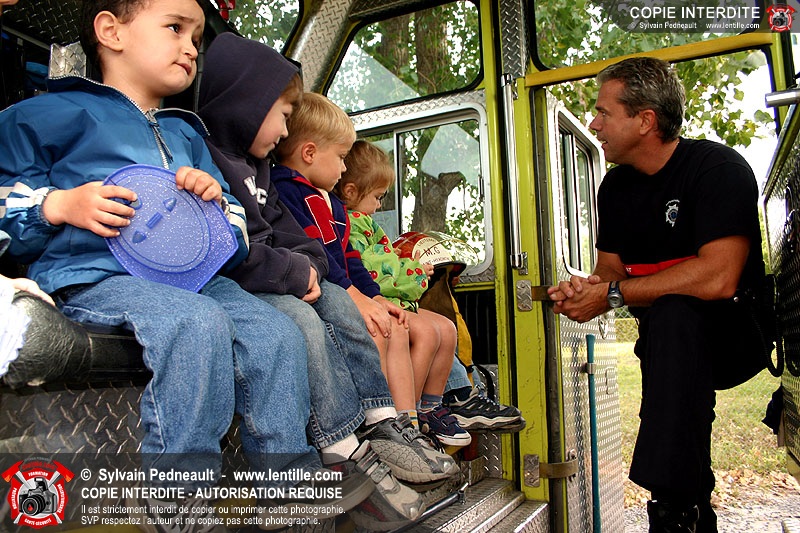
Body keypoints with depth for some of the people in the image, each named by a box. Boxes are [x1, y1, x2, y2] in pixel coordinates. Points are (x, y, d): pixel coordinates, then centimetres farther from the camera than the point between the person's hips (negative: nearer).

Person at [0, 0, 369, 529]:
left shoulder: (187, 133, 27)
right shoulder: (59, 112, 8)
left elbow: (235, 224, 31)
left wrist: (216, 195, 8)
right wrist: (59, 204, -10)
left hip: (188, 274, 7)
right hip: (95, 276, -6)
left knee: (276, 331, -15)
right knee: (198, 325, -35)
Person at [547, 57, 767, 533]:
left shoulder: (718, 168, -14)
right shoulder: (617, 185, 6)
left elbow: (718, 278, -27)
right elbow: (610, 269, 8)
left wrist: (613, 294, -22)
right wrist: (586, 288, -16)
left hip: (738, 334, -6)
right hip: (678, 347, 6)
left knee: (674, 313, -32)